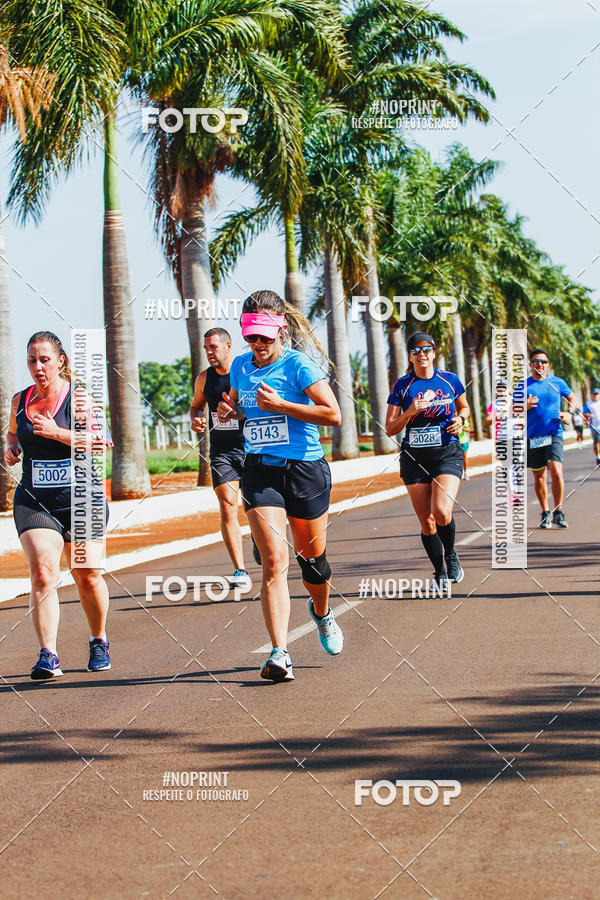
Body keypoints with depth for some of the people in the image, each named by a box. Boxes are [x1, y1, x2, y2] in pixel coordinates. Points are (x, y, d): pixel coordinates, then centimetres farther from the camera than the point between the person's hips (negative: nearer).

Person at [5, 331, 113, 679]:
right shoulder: (20, 400, 8)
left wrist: (57, 433, -25)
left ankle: (99, 641, 29)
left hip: (82, 497, -2)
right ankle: (48, 655, -19)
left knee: (87, 576, 3)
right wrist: (11, 449, 5)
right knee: (43, 572, -16)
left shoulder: (79, 396, -5)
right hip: (34, 501, 2)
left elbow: (100, 441, -15)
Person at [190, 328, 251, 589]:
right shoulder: (204, 379, 7)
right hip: (221, 452, 2)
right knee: (227, 507, -12)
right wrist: (195, 419, 1)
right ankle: (240, 571, -16)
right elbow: (196, 405, 24)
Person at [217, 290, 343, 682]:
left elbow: (333, 414, -17)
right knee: (274, 561, -13)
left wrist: (279, 405, -20)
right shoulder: (241, 366, 8)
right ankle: (280, 653, -20)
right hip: (260, 471, 3)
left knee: (312, 558, 12)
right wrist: (230, 410, 5)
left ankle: (322, 613, 46)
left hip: (305, 469, -2)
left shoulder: (299, 365, -9)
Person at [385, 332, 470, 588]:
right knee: (426, 521, 2)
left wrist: (460, 419, -1)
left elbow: (464, 406, 22)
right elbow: (389, 429, 1)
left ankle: (451, 555, 8)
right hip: (414, 458, 1)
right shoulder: (402, 386, 1)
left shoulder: (450, 380, 3)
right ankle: (440, 572, 21)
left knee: (442, 513, -22)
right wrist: (409, 413, -16)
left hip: (447, 454, -1)